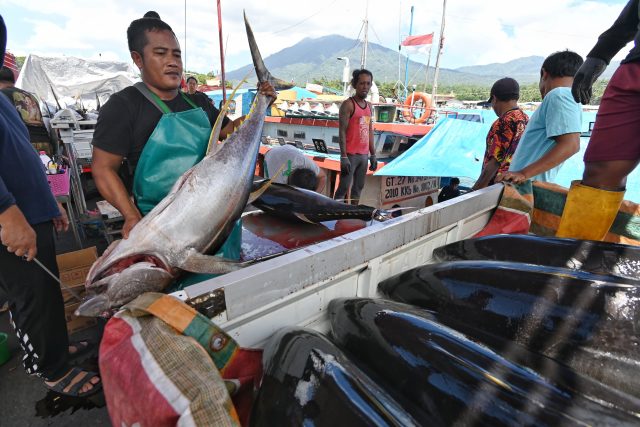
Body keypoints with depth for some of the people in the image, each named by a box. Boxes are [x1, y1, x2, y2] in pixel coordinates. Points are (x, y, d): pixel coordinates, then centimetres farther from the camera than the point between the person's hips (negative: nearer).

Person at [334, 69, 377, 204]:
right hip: (351, 154, -7)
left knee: (358, 187, 12)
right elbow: (342, 132, -13)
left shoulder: (369, 106, 15)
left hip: (364, 155, 8)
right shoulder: (348, 104, -8)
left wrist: (373, 154, 14)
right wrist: (343, 157, -19)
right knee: (343, 188, -7)